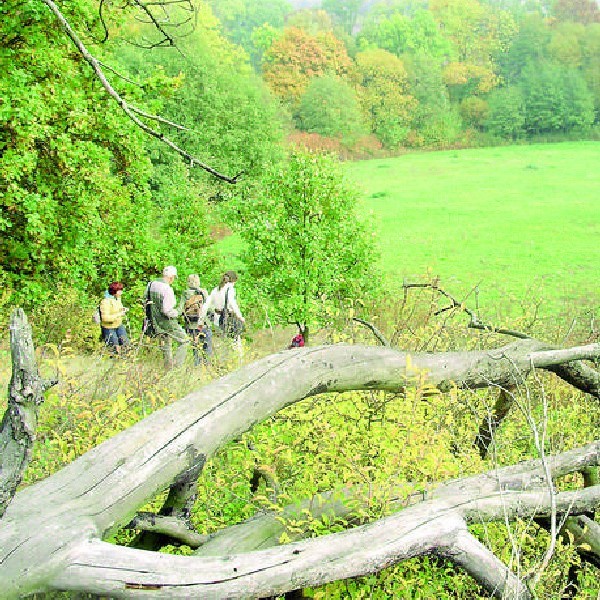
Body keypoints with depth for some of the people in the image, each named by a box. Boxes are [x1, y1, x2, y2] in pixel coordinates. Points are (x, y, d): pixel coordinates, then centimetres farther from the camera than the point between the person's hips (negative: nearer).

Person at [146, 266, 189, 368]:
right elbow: (167, 310, -27)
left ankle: (168, 366, 29)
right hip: (167, 322, -8)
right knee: (184, 341, 5)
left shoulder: (151, 284, 2)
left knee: (166, 342, 22)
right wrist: (177, 313, -9)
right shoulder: (167, 289, -23)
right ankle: (177, 365, 1)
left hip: (156, 321, 8)